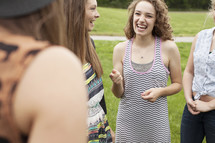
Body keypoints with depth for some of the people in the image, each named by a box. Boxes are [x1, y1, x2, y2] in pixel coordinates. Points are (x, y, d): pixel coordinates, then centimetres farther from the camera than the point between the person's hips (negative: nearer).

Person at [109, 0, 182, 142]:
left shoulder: (169, 48, -6)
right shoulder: (120, 49, -2)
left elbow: (178, 84, 4)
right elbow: (118, 94, 1)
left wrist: (160, 91, -14)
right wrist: (116, 83, -21)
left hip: (156, 122, -1)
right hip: (127, 122, 1)